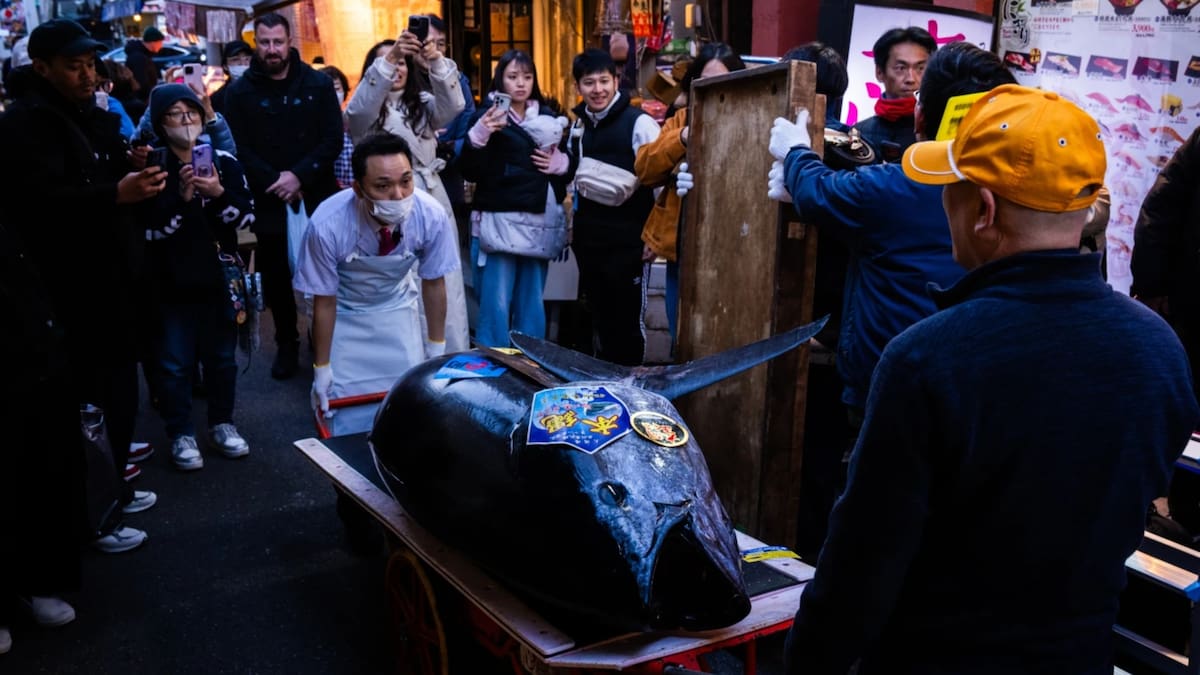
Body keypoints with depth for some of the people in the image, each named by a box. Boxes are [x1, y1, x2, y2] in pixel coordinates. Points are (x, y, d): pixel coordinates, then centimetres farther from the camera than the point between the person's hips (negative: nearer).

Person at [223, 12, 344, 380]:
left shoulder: (318, 84, 2)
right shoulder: (239, 92, 2)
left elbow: (333, 139, -4)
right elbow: (241, 150, -3)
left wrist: (299, 176, -16)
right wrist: (276, 184, -15)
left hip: (317, 197, 0)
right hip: (269, 201, 1)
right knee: (276, 277, 8)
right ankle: (287, 345, 23)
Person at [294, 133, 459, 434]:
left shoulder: (431, 215, -28)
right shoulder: (327, 225, -33)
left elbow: (433, 283, -10)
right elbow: (324, 301, -18)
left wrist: (436, 348, 0)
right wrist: (321, 368, -8)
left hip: (398, 306, 2)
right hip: (345, 314, -2)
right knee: (350, 415, -3)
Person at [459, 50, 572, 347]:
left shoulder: (549, 117, 13)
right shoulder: (488, 116, -1)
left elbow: (569, 162, 22)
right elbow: (471, 172, -8)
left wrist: (560, 162, 0)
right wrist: (479, 136, -22)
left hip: (540, 223, 5)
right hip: (499, 221, -5)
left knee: (532, 304, 10)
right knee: (496, 303, -7)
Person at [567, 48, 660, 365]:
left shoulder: (639, 123, -10)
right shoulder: (579, 125, 11)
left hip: (627, 243, -6)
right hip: (589, 240, 6)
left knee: (627, 323, 3)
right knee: (600, 320, 15)